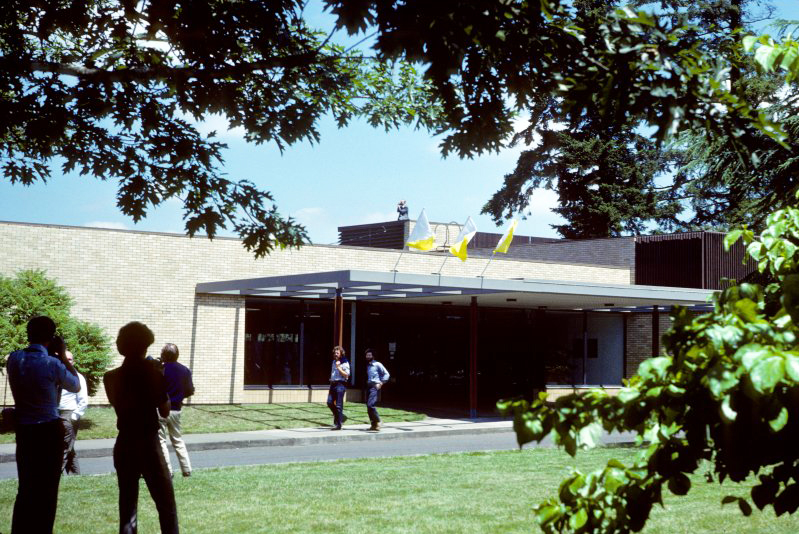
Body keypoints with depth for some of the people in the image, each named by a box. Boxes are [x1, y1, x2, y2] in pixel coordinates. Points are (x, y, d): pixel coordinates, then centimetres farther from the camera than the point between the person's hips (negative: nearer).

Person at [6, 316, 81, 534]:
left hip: (24, 429, 4)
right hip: (49, 430, -4)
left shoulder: (14, 359, -2)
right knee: (47, 488, 7)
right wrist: (67, 363, 14)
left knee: (25, 486, 13)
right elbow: (75, 387, 3)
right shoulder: (53, 364, -14)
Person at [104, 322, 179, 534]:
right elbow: (165, 412, -3)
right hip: (149, 445, -4)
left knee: (127, 504, 10)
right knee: (166, 504, 3)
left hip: (124, 446, 4)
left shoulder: (111, 378, 0)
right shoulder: (152, 373, -9)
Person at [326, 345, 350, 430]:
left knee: (338, 405, -6)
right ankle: (341, 417, 20)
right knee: (330, 402, 3)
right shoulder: (334, 361, 17)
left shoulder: (345, 363, -7)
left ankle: (338, 424, -2)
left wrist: (338, 367, -18)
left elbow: (346, 375, -14)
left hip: (340, 384, -8)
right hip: (333, 384, 8)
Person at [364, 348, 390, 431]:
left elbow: (386, 374, -6)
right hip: (368, 386, 7)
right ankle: (373, 424, 11)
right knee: (368, 406, 4)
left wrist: (381, 383, -12)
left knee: (370, 404, -21)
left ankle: (377, 422, -11)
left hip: (374, 386, -7)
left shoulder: (377, 364, -3)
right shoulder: (367, 365, 17)